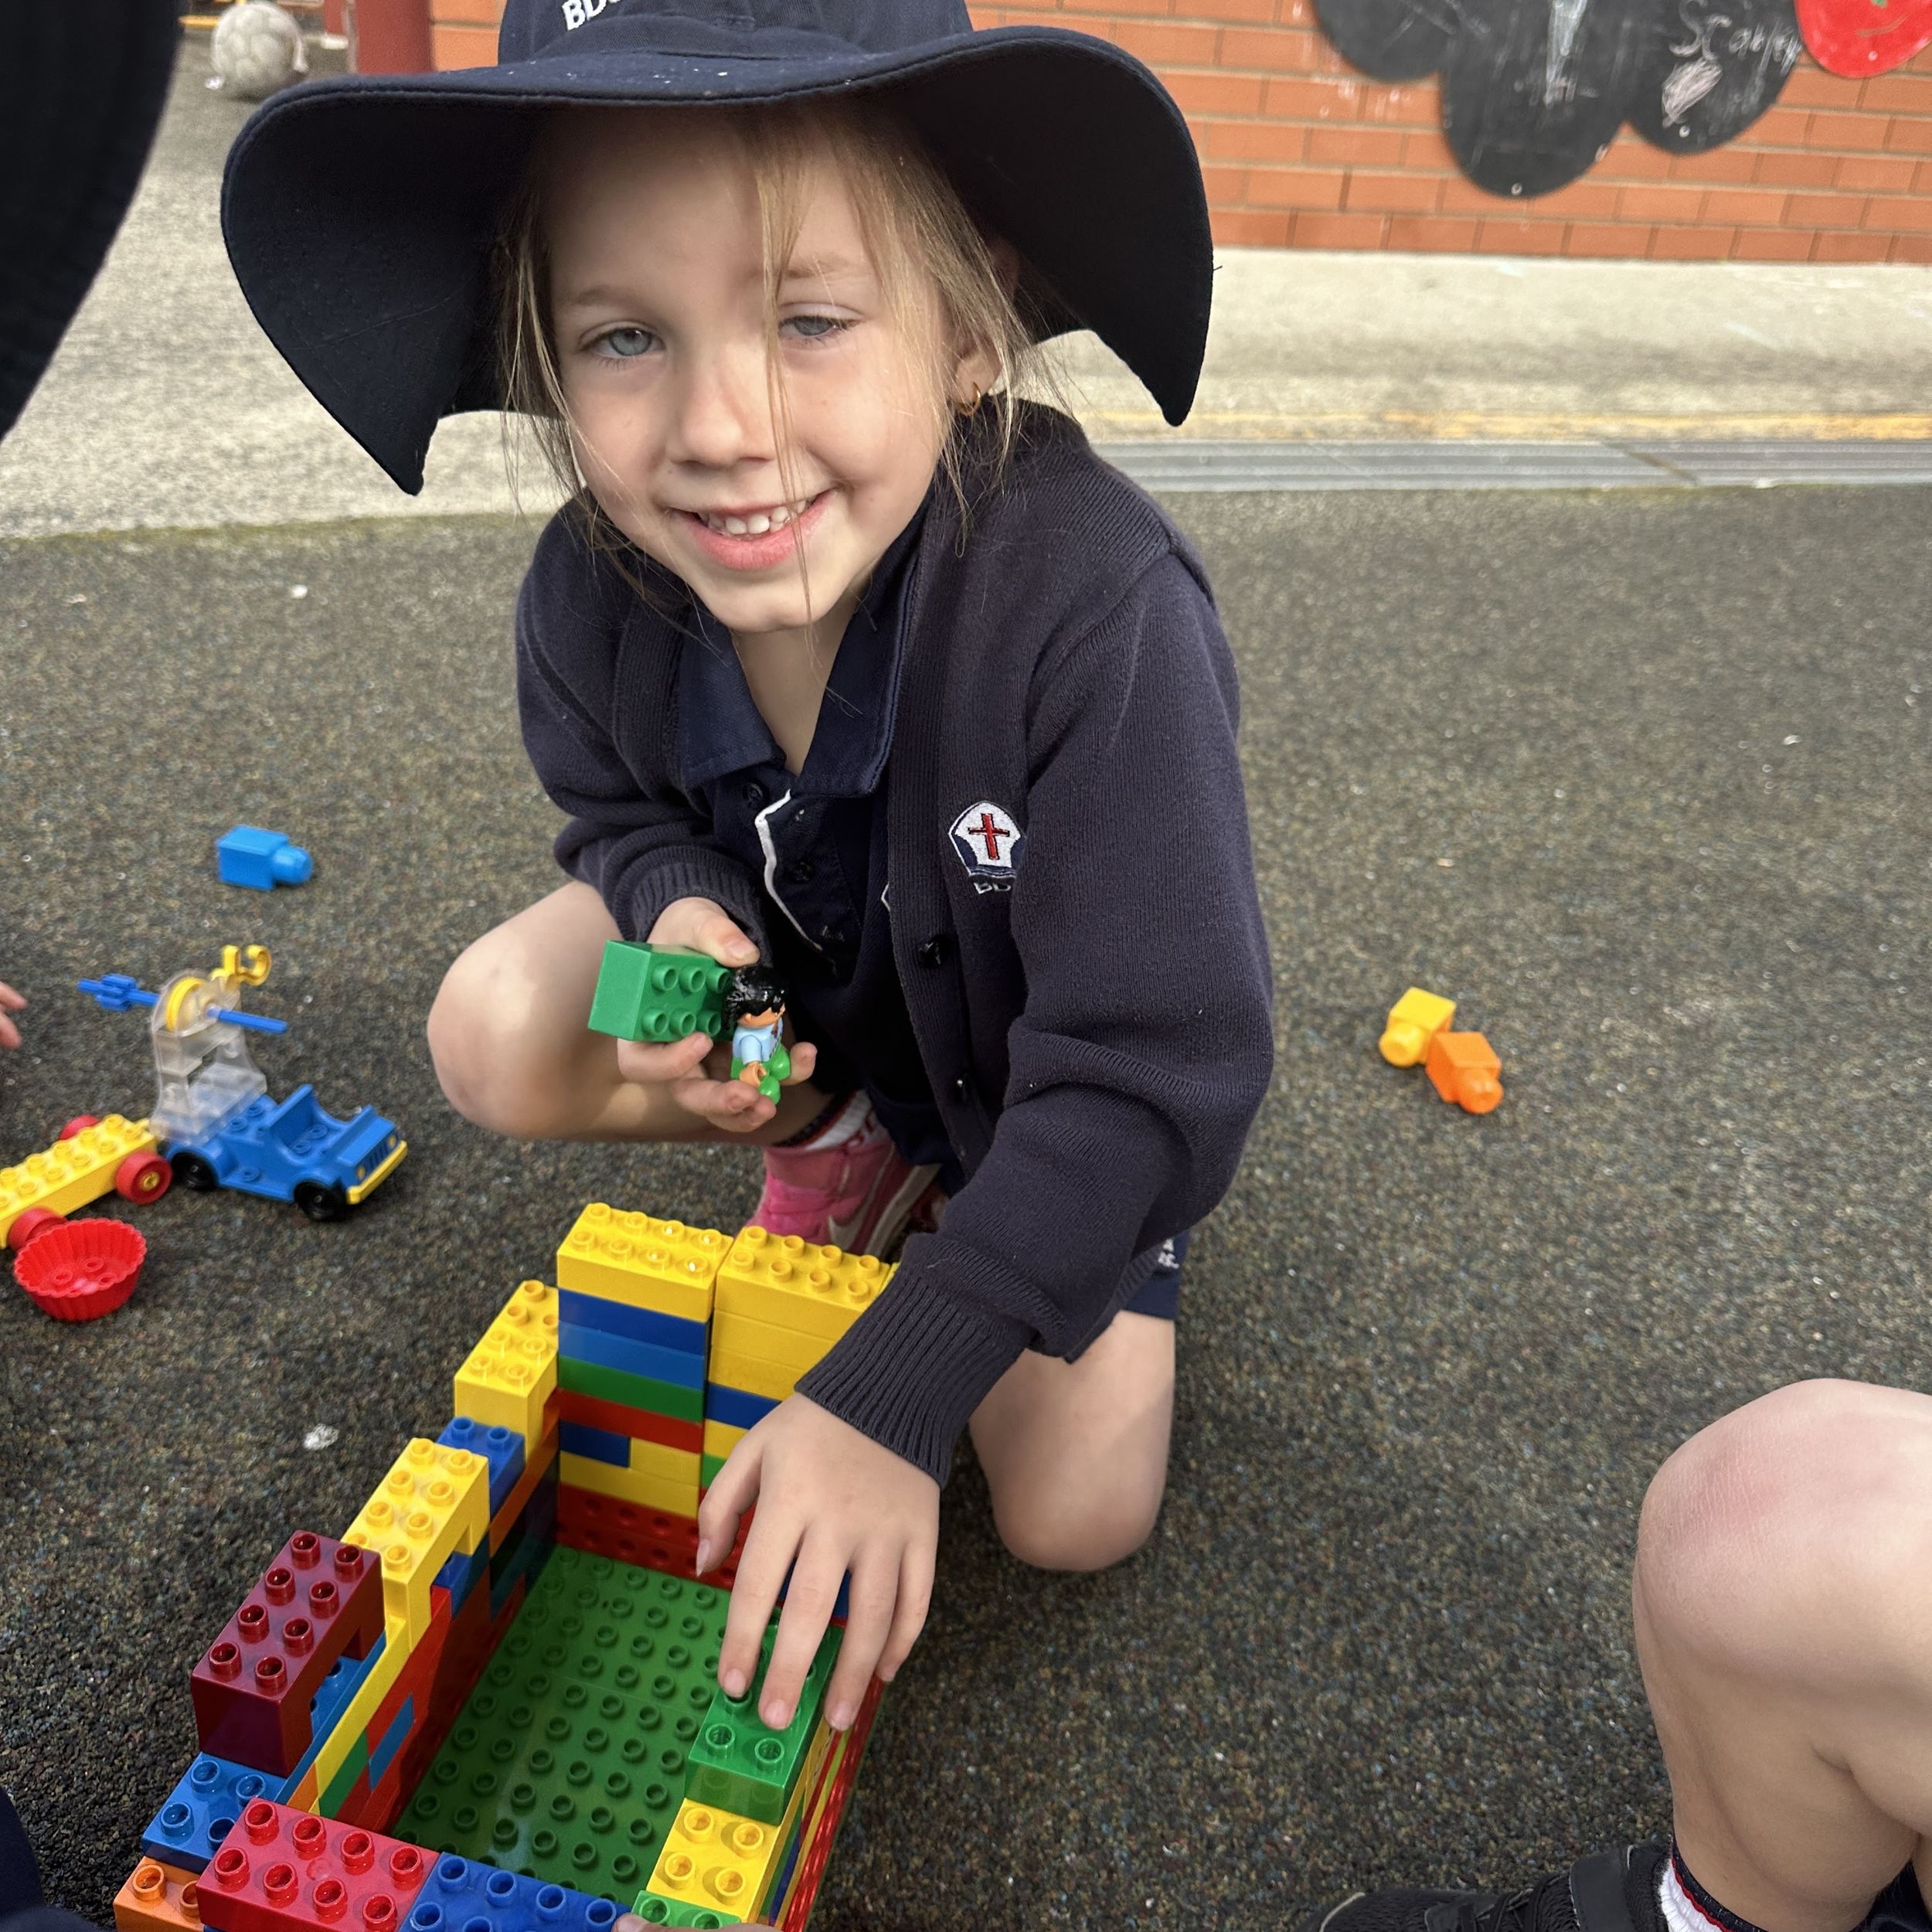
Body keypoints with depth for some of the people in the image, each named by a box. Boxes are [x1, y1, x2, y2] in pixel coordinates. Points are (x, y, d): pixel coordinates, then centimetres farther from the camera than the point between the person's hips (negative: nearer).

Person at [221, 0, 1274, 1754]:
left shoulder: (1098, 611, -40)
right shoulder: (597, 592, -23)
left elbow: (1147, 1072, -36)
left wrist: (885, 1398, -38)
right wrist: (676, 899, -25)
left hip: (1055, 1076, -3)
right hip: (795, 992, 4)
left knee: (1075, 1518, -6)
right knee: (498, 1035, -21)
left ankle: (948, 1184, 20)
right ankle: (839, 1130, 7)